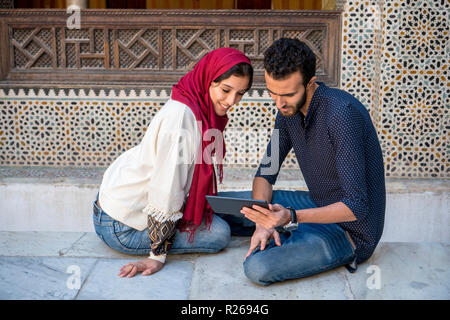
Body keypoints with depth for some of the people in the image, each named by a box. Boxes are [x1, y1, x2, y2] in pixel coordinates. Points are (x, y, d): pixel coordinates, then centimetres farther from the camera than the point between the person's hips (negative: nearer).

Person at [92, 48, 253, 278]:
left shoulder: (204, 111, 1)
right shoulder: (180, 115, -28)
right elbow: (165, 191, -27)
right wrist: (159, 254, -21)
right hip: (121, 227, -9)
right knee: (219, 234, -12)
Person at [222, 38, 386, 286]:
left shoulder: (342, 113, -28)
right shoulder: (288, 111, -2)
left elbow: (356, 207, -29)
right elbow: (265, 173, 3)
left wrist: (291, 217, -41)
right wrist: (263, 222, -16)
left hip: (350, 229, -6)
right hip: (317, 204, 7)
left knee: (257, 268, -26)